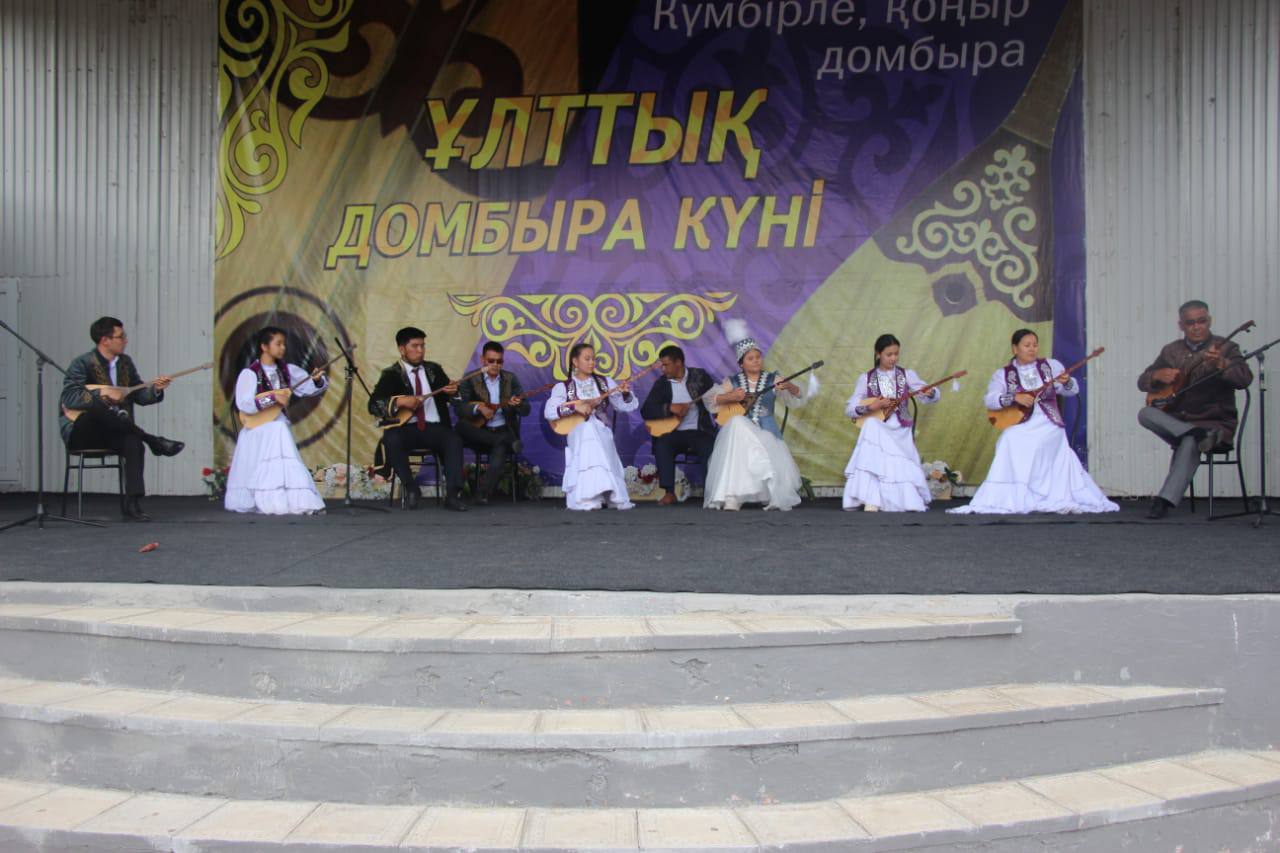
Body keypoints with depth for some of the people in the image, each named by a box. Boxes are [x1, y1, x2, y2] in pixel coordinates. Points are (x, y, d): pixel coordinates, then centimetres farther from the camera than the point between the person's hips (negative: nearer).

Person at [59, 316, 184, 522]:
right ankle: (154, 441, -27)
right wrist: (102, 393, -30)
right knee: (97, 408, -38)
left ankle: (132, 505, -32)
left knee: (134, 443, -30)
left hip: (109, 434, 4)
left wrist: (155, 388, -8)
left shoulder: (125, 362, 10)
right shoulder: (82, 364, -9)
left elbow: (139, 396, 12)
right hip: (80, 433, -4)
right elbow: (68, 398, -21)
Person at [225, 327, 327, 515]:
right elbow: (244, 404, -21)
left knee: (289, 471, -3)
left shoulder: (287, 370, 6)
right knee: (260, 475, -6)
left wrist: (317, 379, -16)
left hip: (279, 429, 5)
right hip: (258, 431, -5)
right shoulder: (250, 373, -10)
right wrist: (273, 397, -25)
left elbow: (311, 388, 7)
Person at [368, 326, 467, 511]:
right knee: (392, 439, -33)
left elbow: (449, 396, 12)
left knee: (455, 440, -28)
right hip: (406, 428, -2)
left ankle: (452, 494, -28)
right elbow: (374, 404, -5)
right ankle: (411, 489, -15)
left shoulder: (434, 369, 16)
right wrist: (399, 401, -22)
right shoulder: (391, 374, 5)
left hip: (434, 427, 2)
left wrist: (452, 391, -13)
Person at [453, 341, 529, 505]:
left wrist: (517, 404, -19)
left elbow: (526, 410, 4)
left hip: (503, 430, 0)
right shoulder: (471, 380, 3)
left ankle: (484, 493, -28)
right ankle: (507, 442, -26)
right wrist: (478, 408, -25)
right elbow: (458, 408, -7)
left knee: (500, 450, -33)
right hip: (480, 433, 0)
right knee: (461, 426, -31)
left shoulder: (511, 379, 9)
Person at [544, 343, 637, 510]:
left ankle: (609, 496, -2)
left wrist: (626, 393, -12)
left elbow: (627, 406, 11)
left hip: (601, 433, 1)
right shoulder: (563, 387, 4)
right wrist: (575, 407, -20)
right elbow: (549, 412, -11)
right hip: (578, 434, -1)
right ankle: (588, 499, -10)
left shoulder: (605, 382, 12)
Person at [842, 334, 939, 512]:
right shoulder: (866, 378, 4)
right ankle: (870, 503, -22)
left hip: (900, 433, 1)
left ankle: (909, 503, 9)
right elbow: (849, 409, 1)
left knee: (903, 469, -11)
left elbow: (934, 395, -2)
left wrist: (930, 392, -27)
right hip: (877, 431, -1)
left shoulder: (907, 375, 6)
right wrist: (872, 407, -16)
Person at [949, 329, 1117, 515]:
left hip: (1049, 426, 0)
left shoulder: (1051, 365, 9)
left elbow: (1073, 390, 6)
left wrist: (1067, 382, -18)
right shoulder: (1003, 374, 5)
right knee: (1012, 441, -29)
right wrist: (1015, 397, -22)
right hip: (1021, 427, 0)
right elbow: (990, 400, -7)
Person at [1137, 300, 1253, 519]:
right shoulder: (1171, 351, 11)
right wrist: (1157, 375, -13)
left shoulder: (1225, 348, 0)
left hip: (1215, 423, -5)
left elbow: (1245, 379, -17)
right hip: (1176, 421, 5)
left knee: (1190, 442, -36)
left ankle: (1165, 500, -37)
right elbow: (1142, 382, 11)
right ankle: (1200, 435, -32)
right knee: (1145, 413, -22)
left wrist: (1220, 364, -37)